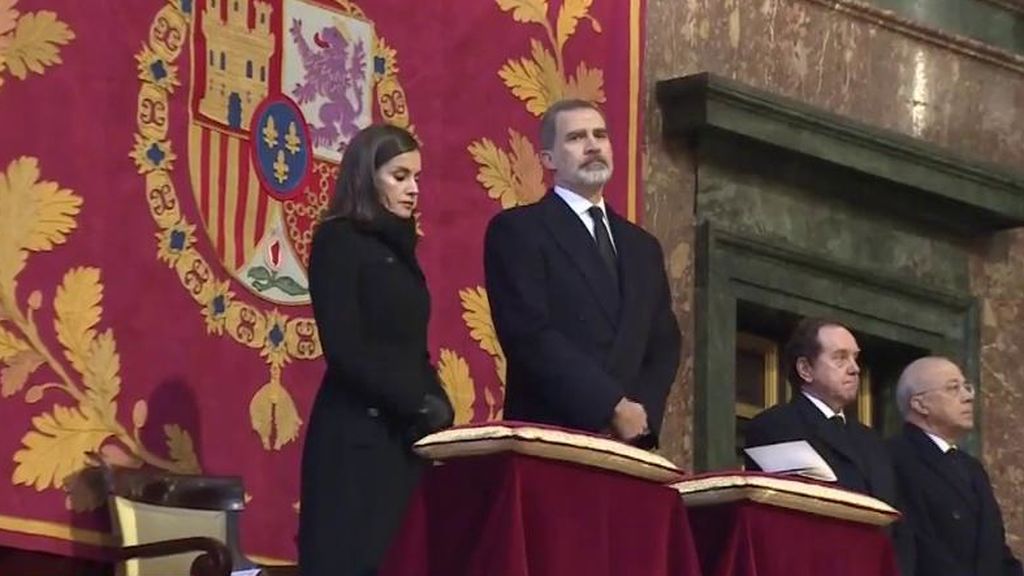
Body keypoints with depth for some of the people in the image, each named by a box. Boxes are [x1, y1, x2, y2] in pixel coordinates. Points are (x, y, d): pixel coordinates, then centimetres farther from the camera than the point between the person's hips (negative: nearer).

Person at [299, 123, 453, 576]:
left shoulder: (397, 246, 17)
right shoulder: (338, 241, -5)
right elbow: (344, 349, -14)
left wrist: (438, 409, -1)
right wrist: (420, 405, -12)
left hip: (406, 435, 7)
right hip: (358, 436, -7)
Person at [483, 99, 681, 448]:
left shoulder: (642, 247, 20)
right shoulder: (517, 231, 0)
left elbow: (663, 344, 16)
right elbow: (530, 336, -11)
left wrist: (642, 413, -4)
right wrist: (613, 407, -14)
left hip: (628, 443, 5)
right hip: (550, 439, -5)